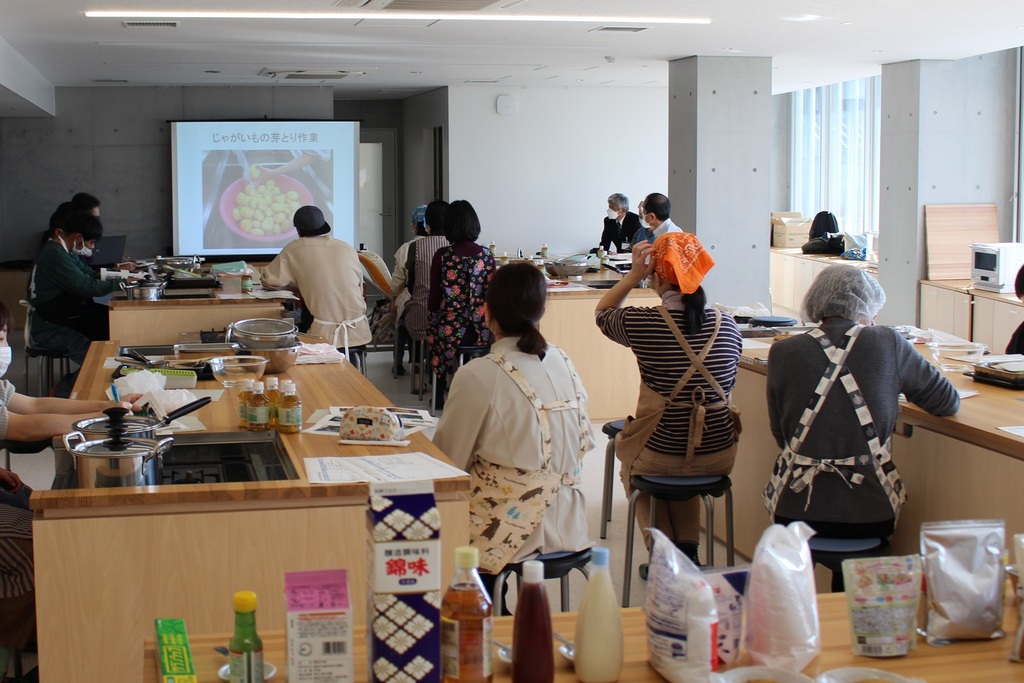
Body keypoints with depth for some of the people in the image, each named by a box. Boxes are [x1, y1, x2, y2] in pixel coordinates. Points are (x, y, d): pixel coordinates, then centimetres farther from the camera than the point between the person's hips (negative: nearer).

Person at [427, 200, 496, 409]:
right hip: (481, 330, 2)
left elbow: (434, 302, -6)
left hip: (450, 329, -2)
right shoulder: (487, 256, -2)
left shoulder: (442, 256, -9)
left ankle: (438, 405, 28)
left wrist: (433, 310, 13)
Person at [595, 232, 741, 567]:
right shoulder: (727, 324, -5)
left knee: (624, 446, 33)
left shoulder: (641, 323, -16)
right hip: (719, 457, 4)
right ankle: (688, 550, 35)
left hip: (660, 457, -3)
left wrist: (632, 276, -1)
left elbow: (603, 313, 7)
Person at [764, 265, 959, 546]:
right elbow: (948, 402, 9)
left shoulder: (782, 353, -2)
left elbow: (780, 435, 8)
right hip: (870, 513, 0)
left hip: (796, 511, 1)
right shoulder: (888, 344, -3)